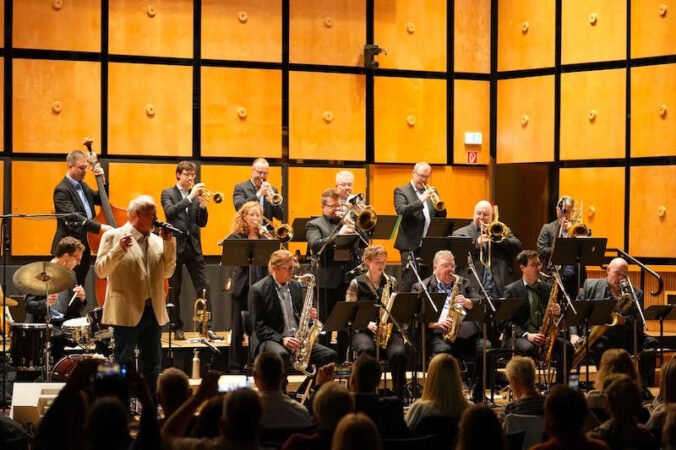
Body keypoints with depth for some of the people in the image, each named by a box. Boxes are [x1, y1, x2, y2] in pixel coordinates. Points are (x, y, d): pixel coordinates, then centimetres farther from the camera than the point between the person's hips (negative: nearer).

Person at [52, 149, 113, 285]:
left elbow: (101, 200, 24)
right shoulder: (62, 190, -15)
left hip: (84, 248, 9)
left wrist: (102, 181, 7)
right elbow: (73, 217, -26)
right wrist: (99, 227, -34)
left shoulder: (82, 186, 14)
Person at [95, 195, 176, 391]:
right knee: (122, 365, 0)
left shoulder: (157, 240, 14)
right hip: (127, 313, -6)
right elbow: (101, 271, -8)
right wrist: (120, 249, -21)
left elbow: (167, 272, 9)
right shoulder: (113, 236, -2)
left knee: (153, 365, 9)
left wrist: (169, 243, 1)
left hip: (153, 312, 6)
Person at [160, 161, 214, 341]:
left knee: (203, 287, -5)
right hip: (175, 246, -3)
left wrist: (202, 205, -9)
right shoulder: (168, 193, 4)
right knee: (174, 290, 2)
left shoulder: (196, 195, 14)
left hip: (193, 246, 3)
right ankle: (178, 328, 10)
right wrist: (190, 198, -20)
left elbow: (202, 223, 9)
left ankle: (208, 327, -6)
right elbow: (170, 211, -16)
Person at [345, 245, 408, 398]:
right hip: (363, 330, -2)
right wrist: (367, 323, -14)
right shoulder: (357, 283, 6)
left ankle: (399, 395, -16)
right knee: (367, 350, -38)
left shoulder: (391, 282, 15)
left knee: (399, 353, -31)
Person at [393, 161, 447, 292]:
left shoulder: (431, 192, 17)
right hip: (412, 246, -5)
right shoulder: (401, 191, 1)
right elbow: (401, 211, -17)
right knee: (409, 284, -9)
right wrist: (421, 200, -24)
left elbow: (442, 216, 13)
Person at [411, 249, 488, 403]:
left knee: (486, 348, -26)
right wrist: (435, 323, -14)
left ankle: (478, 397, -16)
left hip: (467, 332, 3)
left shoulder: (464, 283, 27)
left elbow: (480, 305, 16)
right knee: (443, 350, -37)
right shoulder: (421, 288, 15)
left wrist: (467, 302, -5)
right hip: (438, 333, -3)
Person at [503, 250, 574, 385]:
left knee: (567, 347, -22)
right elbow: (507, 321, -6)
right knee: (528, 348, -37)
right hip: (516, 337, -4)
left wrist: (556, 312, -7)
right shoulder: (511, 290, 1)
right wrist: (526, 335, -20)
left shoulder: (547, 288, 15)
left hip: (544, 336, 4)